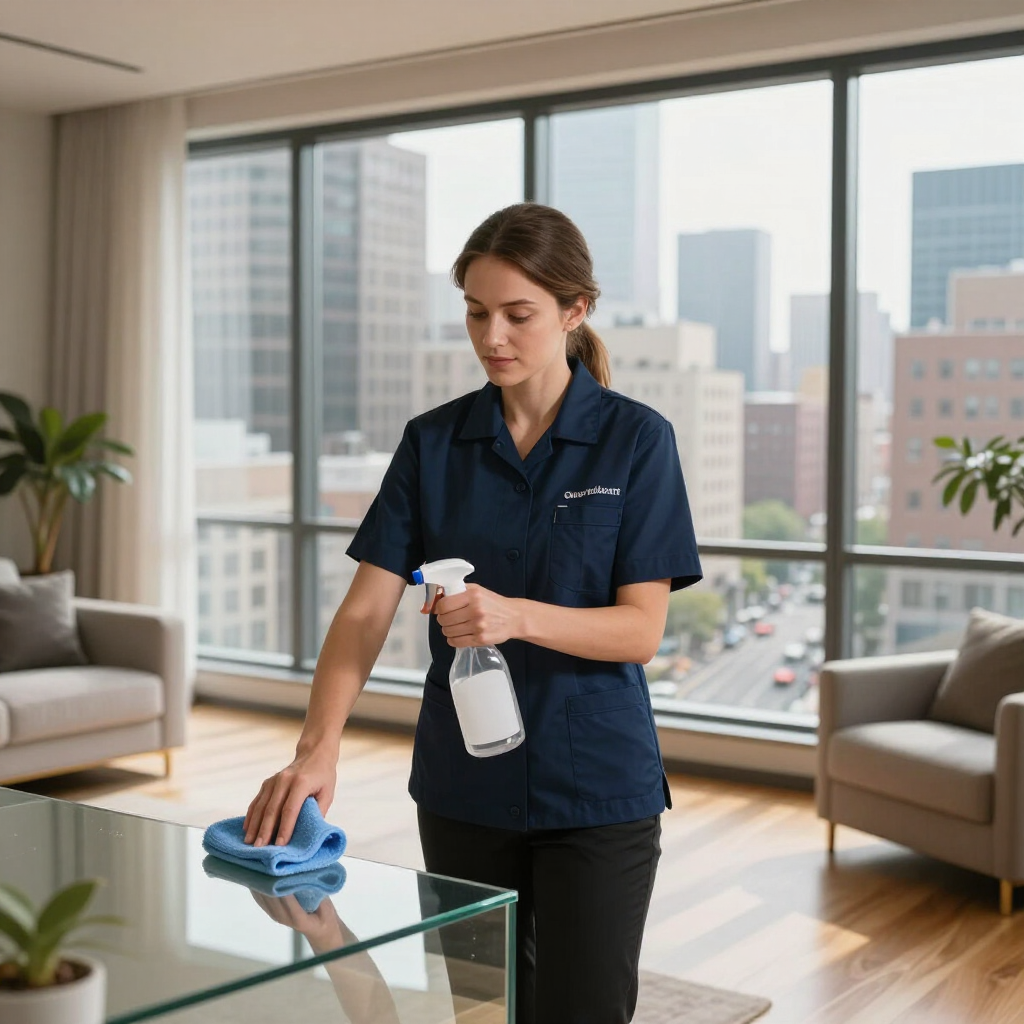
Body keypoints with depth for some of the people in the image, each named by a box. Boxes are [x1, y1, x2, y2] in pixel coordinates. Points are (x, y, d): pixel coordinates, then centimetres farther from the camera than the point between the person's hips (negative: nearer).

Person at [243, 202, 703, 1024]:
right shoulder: (433, 441, 0)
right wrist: (317, 748, -21)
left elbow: (641, 629, -11)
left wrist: (516, 616, -28)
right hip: (463, 788, 3)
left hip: (596, 787, -3)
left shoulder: (635, 439, -7)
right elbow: (367, 610, -7)